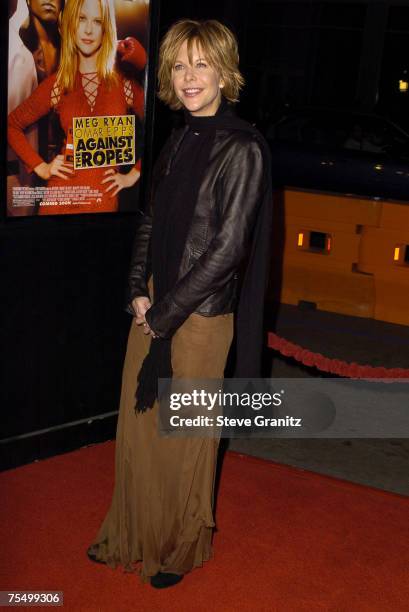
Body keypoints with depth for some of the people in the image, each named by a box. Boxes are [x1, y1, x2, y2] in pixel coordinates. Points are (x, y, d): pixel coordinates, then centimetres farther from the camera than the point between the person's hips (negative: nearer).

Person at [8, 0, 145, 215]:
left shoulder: (125, 82, -1)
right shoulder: (56, 84, 3)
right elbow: (12, 125, 13)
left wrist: (134, 174, 2)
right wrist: (40, 167, 5)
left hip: (105, 199, 0)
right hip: (61, 197, 1)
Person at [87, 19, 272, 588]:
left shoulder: (243, 148, -14)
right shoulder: (178, 141, 8)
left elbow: (227, 248, -17)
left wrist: (165, 314, -14)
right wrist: (138, 292, 0)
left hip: (201, 313, -7)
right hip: (153, 306, 7)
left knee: (187, 436, 9)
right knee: (136, 424, 15)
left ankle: (184, 547, 32)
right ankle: (134, 536, 37)